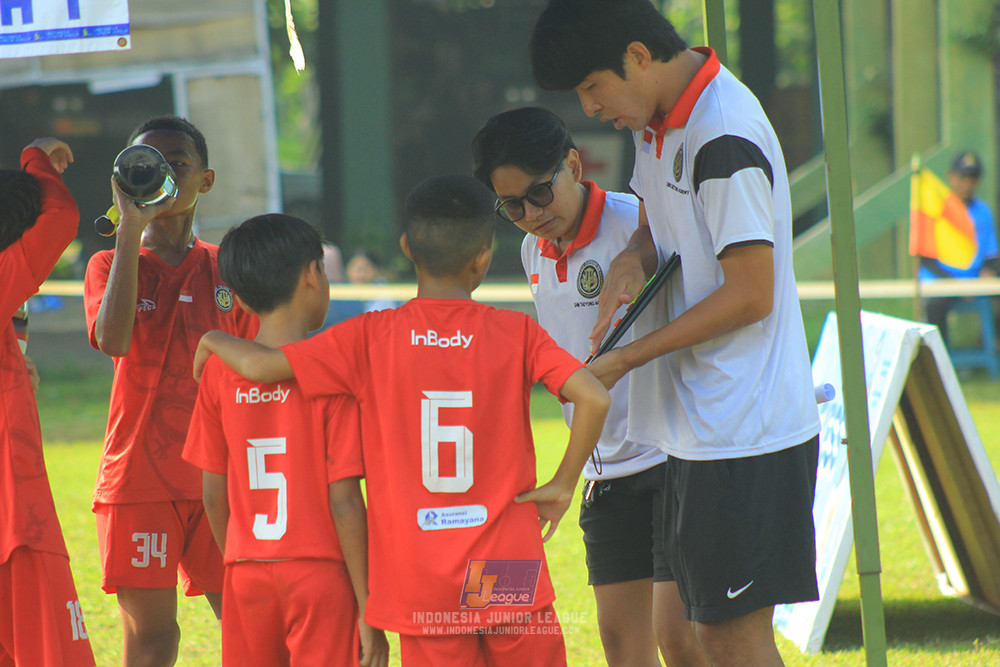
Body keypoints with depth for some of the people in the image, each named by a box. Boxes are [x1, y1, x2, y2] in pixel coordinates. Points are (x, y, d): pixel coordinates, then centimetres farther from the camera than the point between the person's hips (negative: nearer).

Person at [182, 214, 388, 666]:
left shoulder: (220, 372, 1)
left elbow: (213, 493, 5)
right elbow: (343, 499, -12)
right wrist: (368, 610, -6)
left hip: (247, 575, 4)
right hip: (319, 569, -4)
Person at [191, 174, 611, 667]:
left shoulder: (371, 337, -3)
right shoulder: (515, 334, -2)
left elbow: (261, 365, -7)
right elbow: (593, 398, -14)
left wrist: (214, 340, 14)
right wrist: (562, 485, -2)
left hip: (420, 583, 0)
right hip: (508, 569, 0)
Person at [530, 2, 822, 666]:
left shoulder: (724, 137, -20)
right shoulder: (657, 123, 9)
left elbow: (750, 295, -20)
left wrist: (628, 358, -14)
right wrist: (631, 262, -2)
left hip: (745, 433, -9)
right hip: (702, 428, 9)